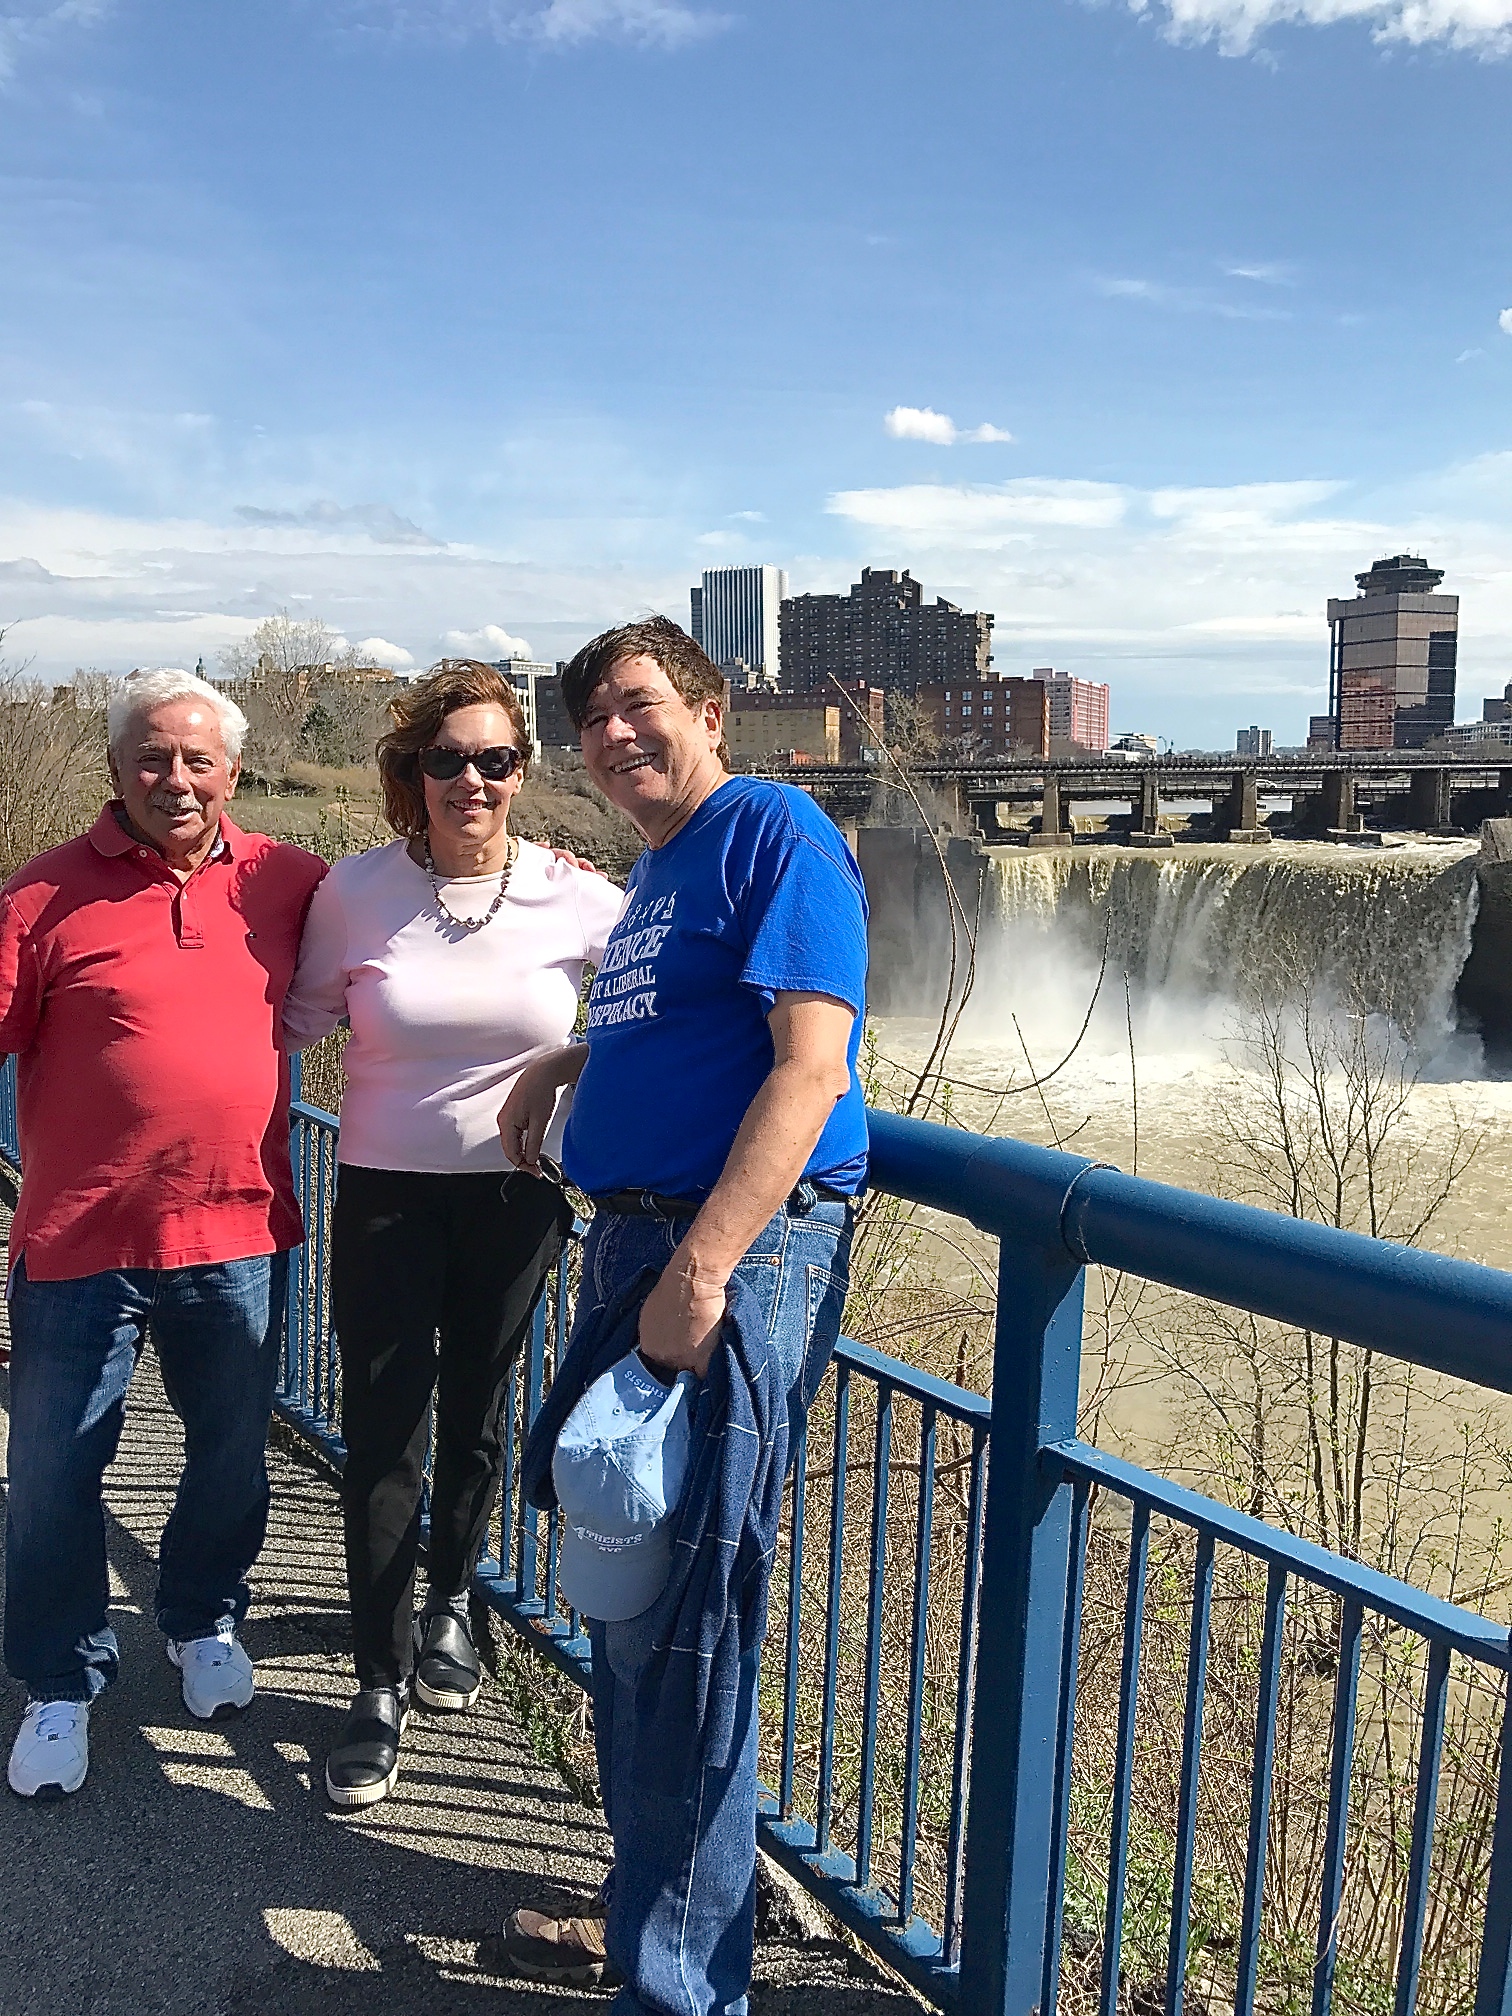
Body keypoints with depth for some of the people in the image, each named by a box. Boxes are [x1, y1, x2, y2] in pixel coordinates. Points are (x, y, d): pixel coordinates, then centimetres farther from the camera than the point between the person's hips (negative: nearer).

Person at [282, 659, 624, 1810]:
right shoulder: (355, 892, -6)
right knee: (383, 1436, 0)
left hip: (517, 1198, 1)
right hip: (386, 1198, 0)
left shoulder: (574, 899, -7)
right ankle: (382, 1682, 19)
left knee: (476, 1418, 16)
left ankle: (448, 1606, 44)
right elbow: (297, 1021, 7)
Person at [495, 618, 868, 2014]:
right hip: (633, 1235, 10)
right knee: (626, 1597, 18)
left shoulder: (776, 831, -9)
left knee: (682, 1625, -3)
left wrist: (700, 1269, -26)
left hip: (740, 1246, -10)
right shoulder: (654, 870, 19)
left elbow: (810, 1065, -20)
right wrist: (570, 1063, 16)